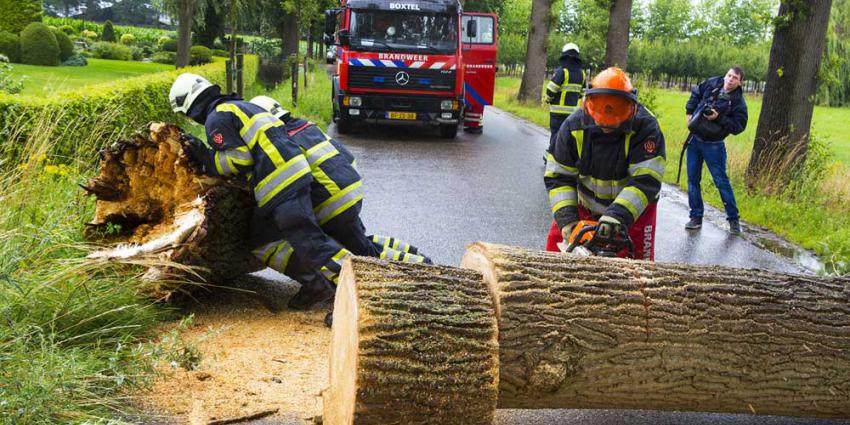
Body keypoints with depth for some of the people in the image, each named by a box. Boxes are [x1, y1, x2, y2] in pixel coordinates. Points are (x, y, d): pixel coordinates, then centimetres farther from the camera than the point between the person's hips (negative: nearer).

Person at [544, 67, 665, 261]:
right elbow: (558, 176, -13)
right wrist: (566, 217, -25)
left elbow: (646, 181, -32)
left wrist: (618, 215, -44)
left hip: (634, 208, -2)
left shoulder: (646, 127, -26)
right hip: (585, 204, 3)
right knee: (557, 242, 3)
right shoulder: (574, 125, -17)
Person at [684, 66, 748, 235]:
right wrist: (690, 112, 10)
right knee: (692, 180, 7)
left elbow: (738, 126, -17)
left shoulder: (738, 101, -13)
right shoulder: (712, 83, 0)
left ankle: (734, 219, 9)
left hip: (713, 146, -5)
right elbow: (696, 93, 18)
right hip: (694, 140, 5)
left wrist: (718, 118, -26)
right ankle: (696, 217, 16)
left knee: (721, 181, -3)